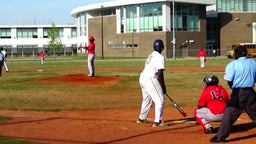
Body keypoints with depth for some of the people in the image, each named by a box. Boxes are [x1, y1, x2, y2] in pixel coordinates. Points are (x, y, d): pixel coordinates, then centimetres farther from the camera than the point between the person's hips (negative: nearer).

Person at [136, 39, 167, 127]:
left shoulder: (151, 55, 17)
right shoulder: (160, 57, -9)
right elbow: (160, 74, -14)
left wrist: (161, 85, 21)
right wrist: (163, 87, -5)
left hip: (142, 77, 9)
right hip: (150, 79, -9)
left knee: (147, 99, 26)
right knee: (160, 100, -3)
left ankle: (141, 118, 40)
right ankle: (157, 121, -7)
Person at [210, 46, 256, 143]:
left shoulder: (232, 64, -6)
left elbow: (229, 81, -9)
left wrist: (235, 89, 7)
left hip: (238, 93, -4)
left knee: (229, 114, -3)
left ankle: (221, 136, -5)